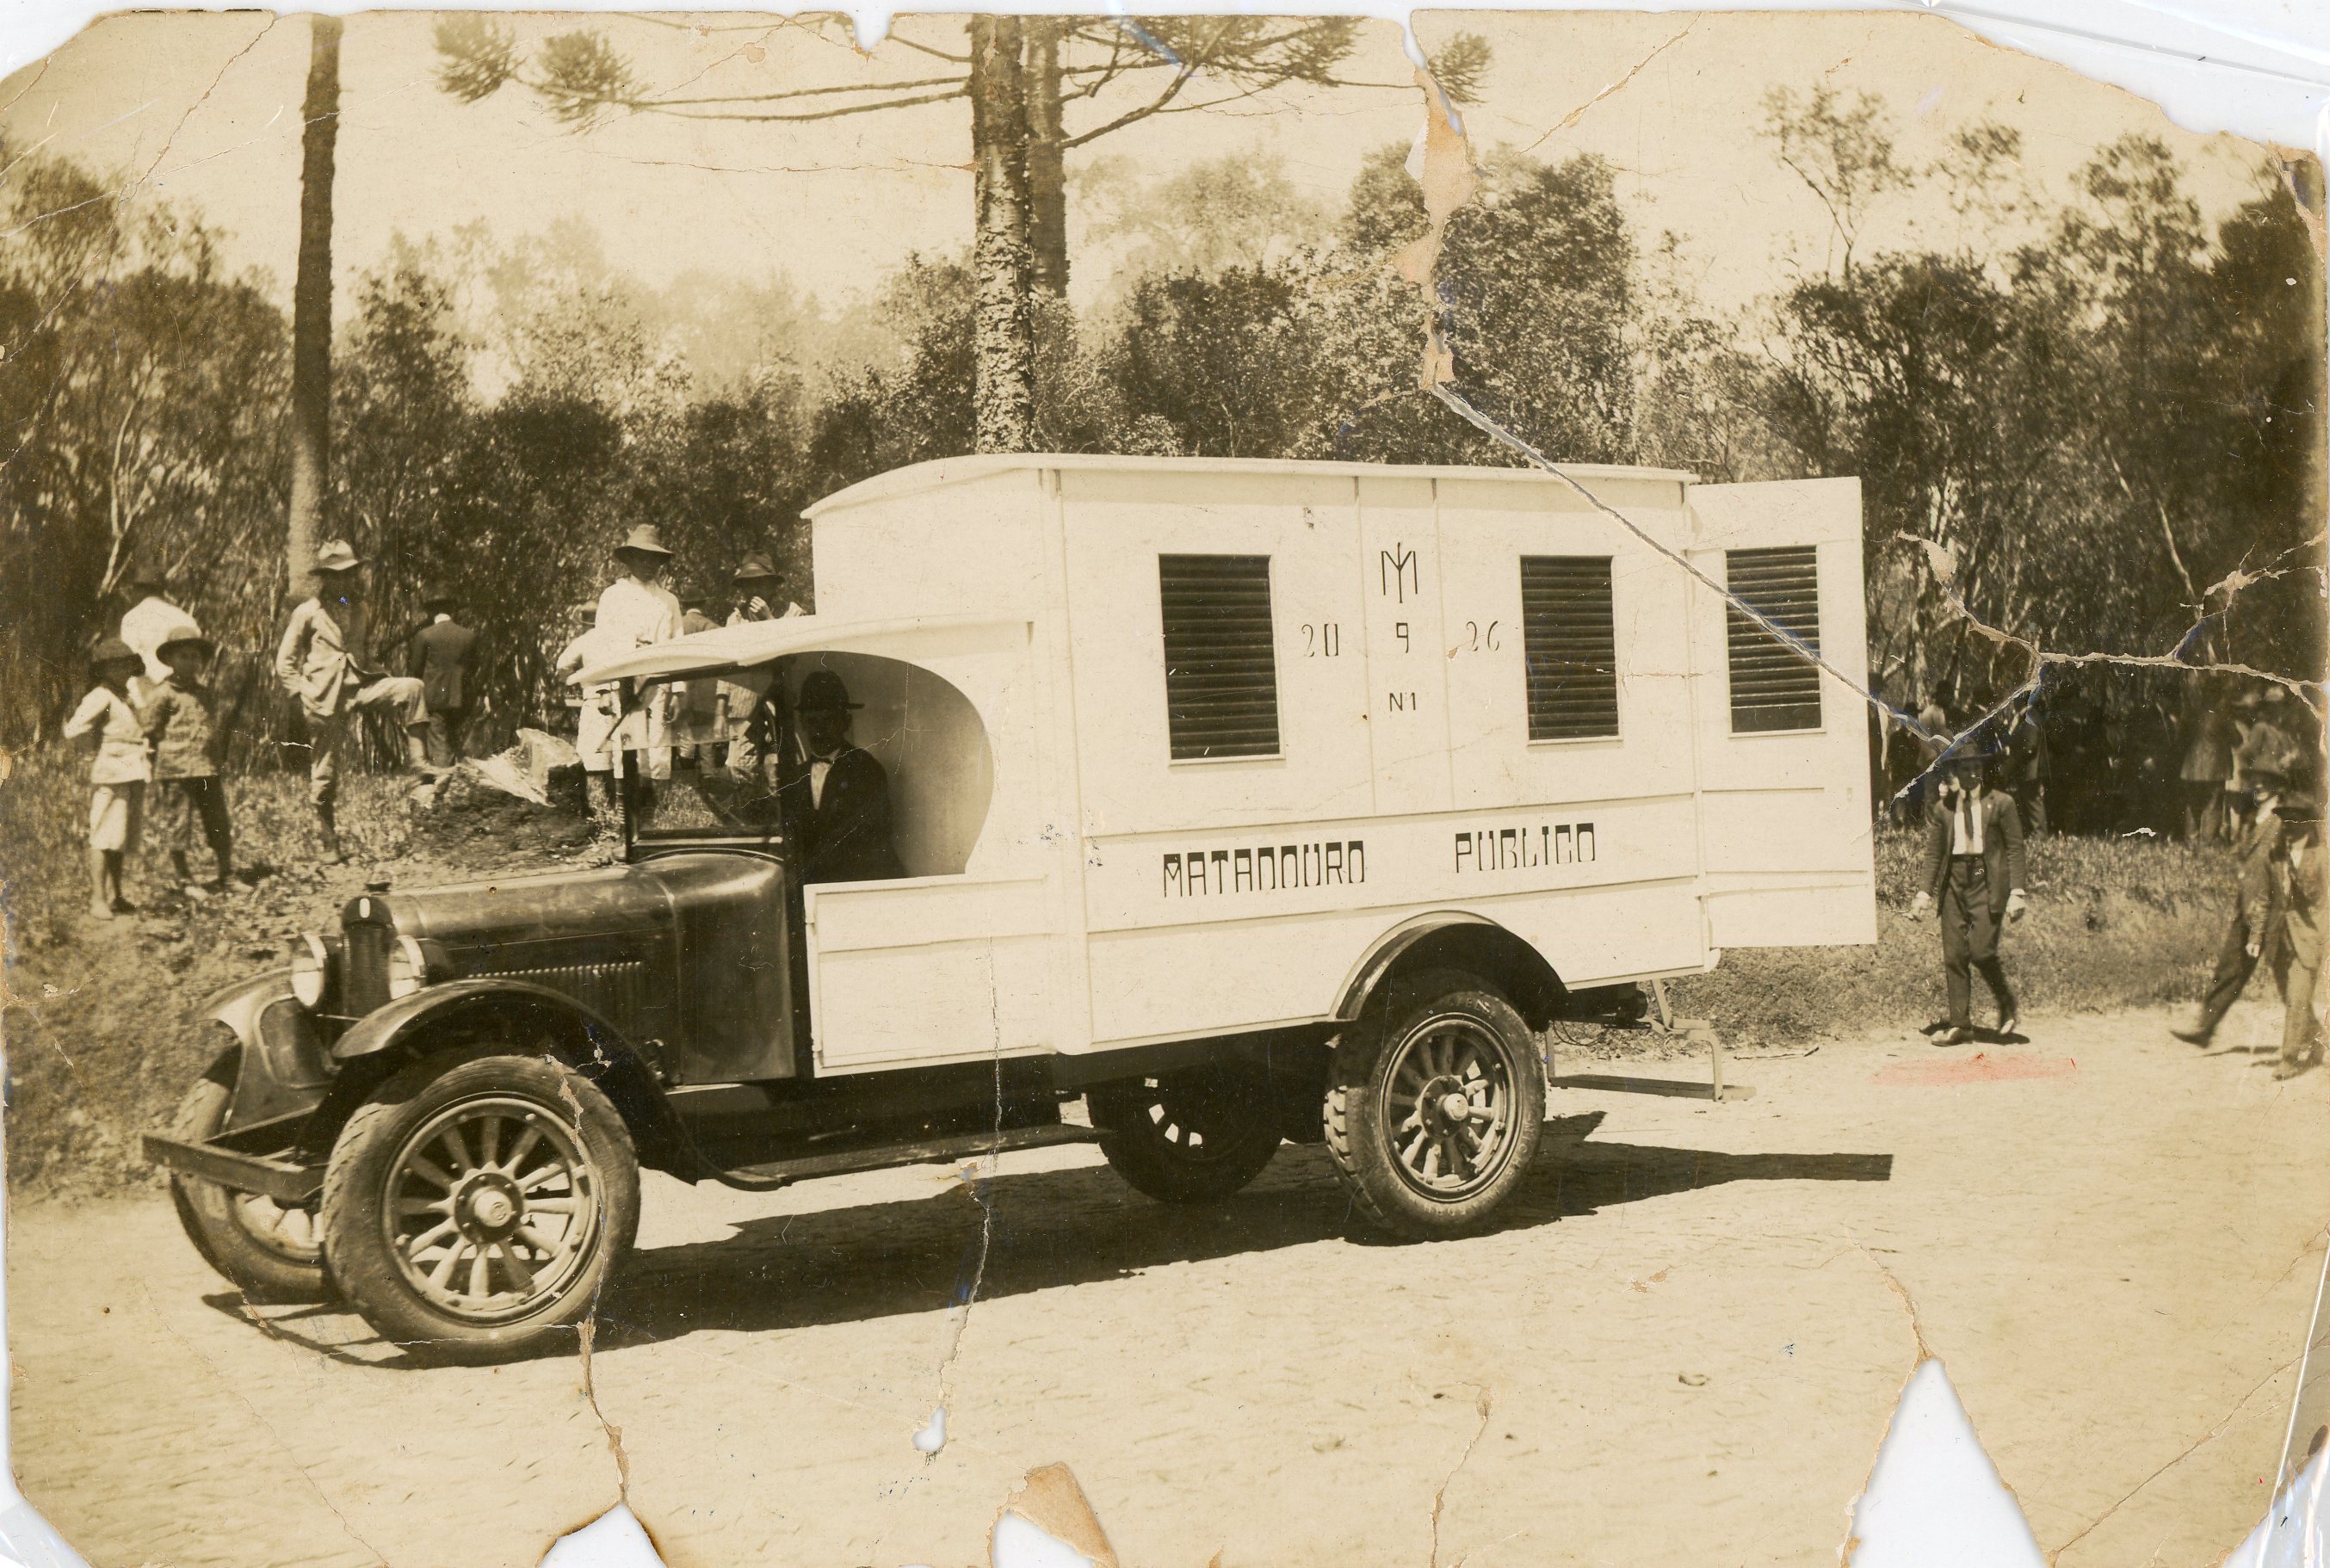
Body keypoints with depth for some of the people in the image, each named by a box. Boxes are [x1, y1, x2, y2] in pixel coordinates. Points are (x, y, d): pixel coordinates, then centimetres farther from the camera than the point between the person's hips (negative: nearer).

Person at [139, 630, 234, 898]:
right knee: (178, 827, 2)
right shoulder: (162, 693, -5)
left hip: (208, 769, 6)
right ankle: (185, 881, 12)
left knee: (220, 825, 10)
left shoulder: (203, 691, 16)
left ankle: (226, 876, 21)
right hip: (176, 770, -6)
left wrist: (220, 738, 14)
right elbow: (149, 730, -7)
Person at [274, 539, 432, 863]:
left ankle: (419, 762, -22)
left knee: (411, 688, -22)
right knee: (324, 775, -1)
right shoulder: (308, 613, -1)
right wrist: (307, 696, -9)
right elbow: (284, 664, 1)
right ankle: (330, 845, 10)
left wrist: (373, 680, 13)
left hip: (356, 686, 4)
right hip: (324, 699, -4)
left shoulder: (357, 609, 14)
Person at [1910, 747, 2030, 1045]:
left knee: (1981, 950, -14)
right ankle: (1959, 1024, 7)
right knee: (1953, 955, 1)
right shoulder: (1943, 808, 10)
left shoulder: (2000, 804, 2)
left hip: (1986, 882, -4)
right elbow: (1933, 853, 13)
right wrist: (1925, 891, 4)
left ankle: (2007, 1006, 12)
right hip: (1954, 883, 4)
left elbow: (2015, 849, 1)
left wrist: (2016, 892, -7)